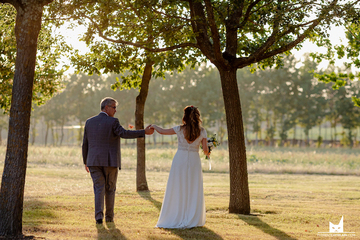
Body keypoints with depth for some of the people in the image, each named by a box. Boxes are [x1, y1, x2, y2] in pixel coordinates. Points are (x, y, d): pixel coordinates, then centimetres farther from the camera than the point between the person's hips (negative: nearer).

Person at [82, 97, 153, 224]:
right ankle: (109, 216, 16)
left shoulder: (89, 122, 8)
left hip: (94, 161, 3)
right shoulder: (113, 122, -8)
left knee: (99, 189, 4)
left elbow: (85, 144, 10)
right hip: (110, 161, -3)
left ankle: (99, 216, -9)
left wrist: (86, 162, 18)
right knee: (110, 189, 11)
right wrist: (144, 132, -23)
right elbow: (124, 133, -24)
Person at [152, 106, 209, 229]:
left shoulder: (180, 129, -6)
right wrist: (207, 153, 20)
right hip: (194, 161, 1)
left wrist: (154, 126, 22)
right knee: (193, 191, 6)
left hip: (180, 160, -1)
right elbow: (205, 149, -4)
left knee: (177, 190, 6)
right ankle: (192, 220, 6)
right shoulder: (202, 131, -4)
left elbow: (162, 131, 3)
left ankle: (176, 219, 8)